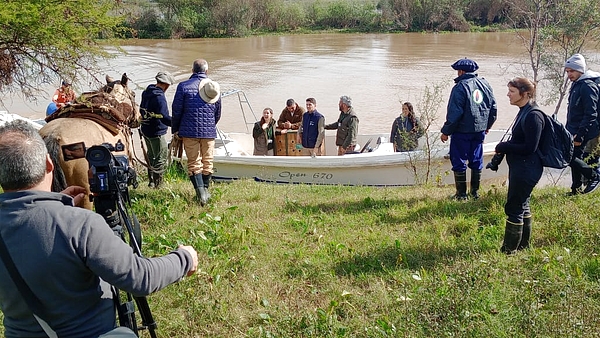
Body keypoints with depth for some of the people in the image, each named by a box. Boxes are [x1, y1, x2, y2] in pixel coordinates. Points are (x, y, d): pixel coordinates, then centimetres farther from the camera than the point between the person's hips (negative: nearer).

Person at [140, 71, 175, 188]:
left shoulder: (146, 92, 8)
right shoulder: (159, 96, -22)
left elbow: (142, 111, 19)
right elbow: (164, 117, -30)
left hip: (145, 129, 10)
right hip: (157, 132, -10)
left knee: (152, 156, 21)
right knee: (161, 158, -1)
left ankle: (151, 181, 31)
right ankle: (157, 183, 1)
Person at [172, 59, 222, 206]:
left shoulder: (184, 86, -5)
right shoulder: (215, 87, 5)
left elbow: (176, 111, -3)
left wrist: (175, 130, 10)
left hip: (189, 132, -2)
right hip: (209, 132, 3)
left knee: (194, 163, 3)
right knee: (207, 162, 14)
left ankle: (200, 191, -11)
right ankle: (205, 190, 23)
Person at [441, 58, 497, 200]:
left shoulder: (460, 87, -15)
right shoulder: (485, 84, 6)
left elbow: (454, 113, -17)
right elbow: (493, 107, 13)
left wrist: (446, 131, -9)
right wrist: (487, 125, 25)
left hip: (462, 131, -7)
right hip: (480, 130, 7)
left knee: (459, 161, 3)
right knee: (476, 160, 15)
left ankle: (461, 194, 6)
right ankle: (475, 191, 22)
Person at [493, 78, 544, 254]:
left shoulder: (533, 115, -21)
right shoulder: (524, 112, 9)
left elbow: (529, 147, -23)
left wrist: (503, 147, -14)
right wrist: (505, 147, -1)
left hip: (526, 170, -10)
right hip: (520, 167, 10)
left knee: (514, 208, -1)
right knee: (522, 205, 20)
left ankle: (509, 249, 10)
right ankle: (523, 244, 34)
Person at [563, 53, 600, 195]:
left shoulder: (587, 86, -16)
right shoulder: (576, 85, 14)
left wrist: (580, 135, -25)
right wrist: (568, 130, 21)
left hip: (582, 131, -9)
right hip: (573, 131, 9)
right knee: (576, 158, 13)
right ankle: (576, 189, 22)